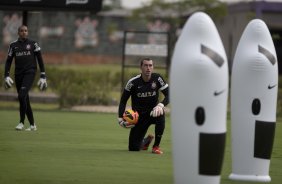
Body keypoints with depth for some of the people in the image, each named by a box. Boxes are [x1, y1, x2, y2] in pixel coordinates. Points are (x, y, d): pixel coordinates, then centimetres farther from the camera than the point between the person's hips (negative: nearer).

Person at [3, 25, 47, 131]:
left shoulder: (33, 44, 4)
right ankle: (32, 125, 14)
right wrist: (6, 76, -5)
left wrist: (43, 76, 0)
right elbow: (8, 61, 9)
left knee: (22, 96, -22)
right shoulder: (13, 45, 10)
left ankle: (21, 122, -18)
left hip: (30, 72, -4)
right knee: (25, 100, 4)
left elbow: (40, 60, 5)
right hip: (18, 74, 4)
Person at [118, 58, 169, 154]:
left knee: (160, 114, -39)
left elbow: (168, 95, -11)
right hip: (139, 116, 0)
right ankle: (146, 140, 35)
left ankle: (156, 146, -20)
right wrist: (120, 118, -15)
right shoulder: (133, 82, -12)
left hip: (152, 112, 0)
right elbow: (123, 100, -3)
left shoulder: (157, 78, -10)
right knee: (133, 148, -6)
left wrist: (161, 105, -31)